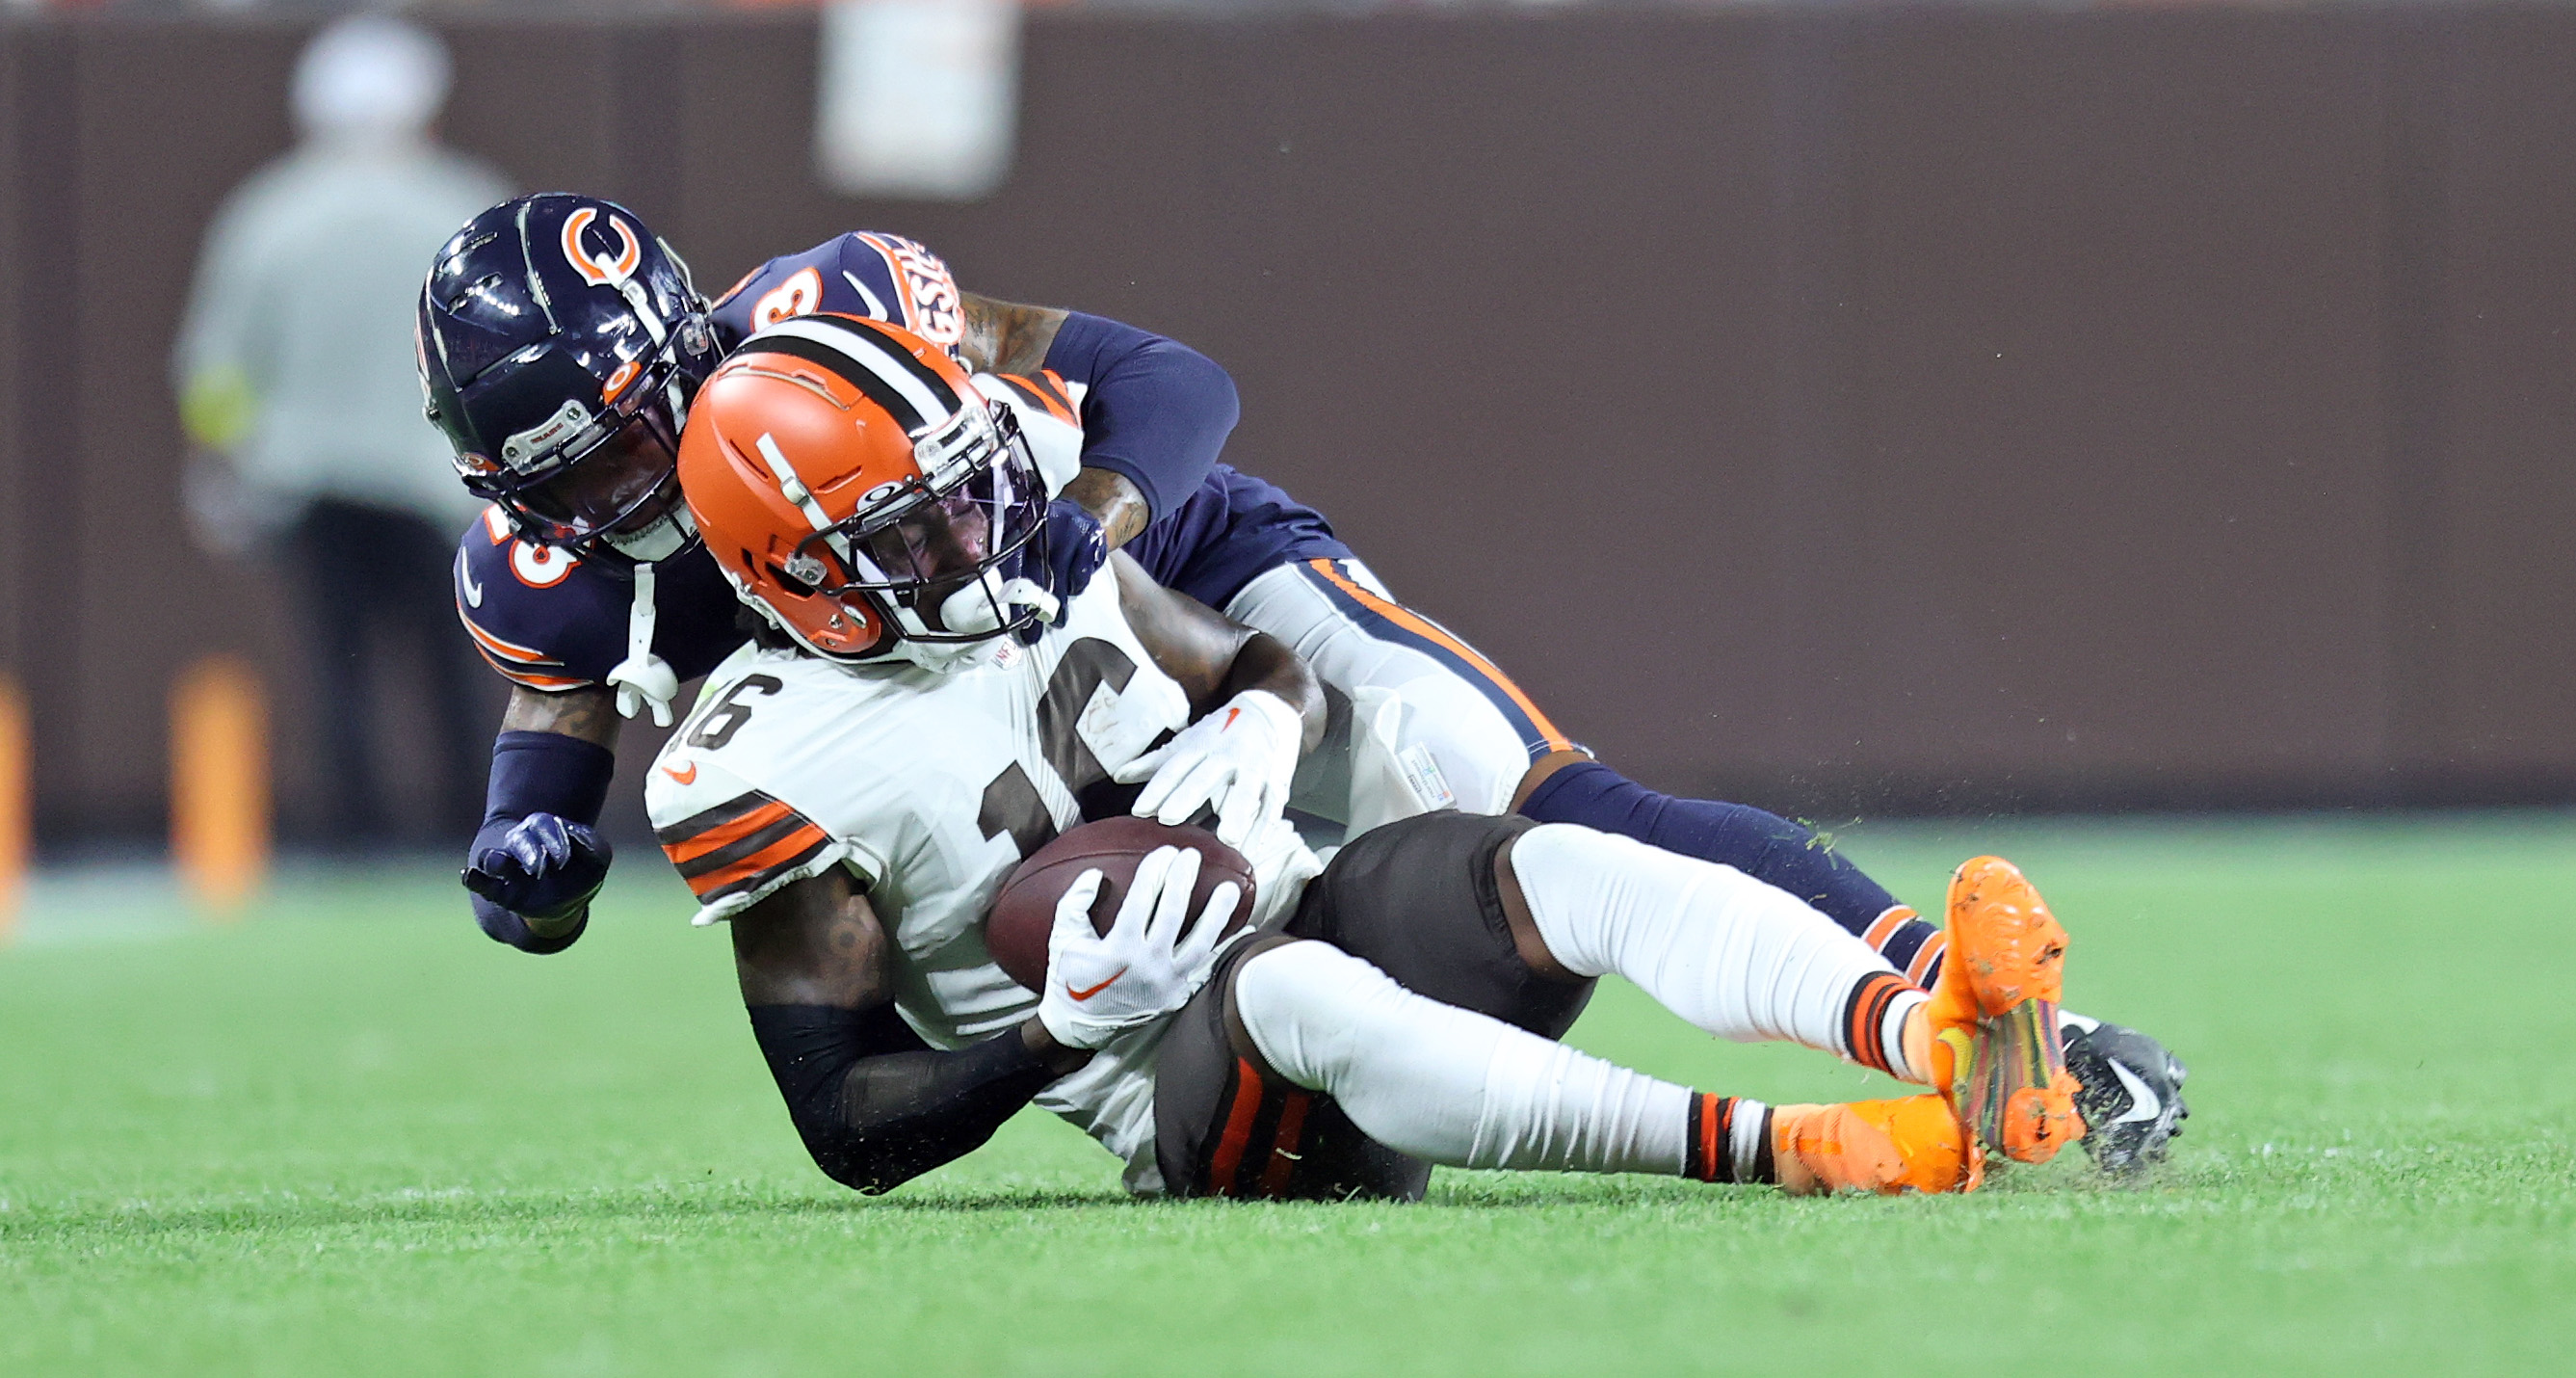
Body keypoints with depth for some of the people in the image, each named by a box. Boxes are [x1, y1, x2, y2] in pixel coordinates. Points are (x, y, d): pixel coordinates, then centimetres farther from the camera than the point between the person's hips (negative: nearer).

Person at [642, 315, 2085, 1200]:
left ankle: (1928, 1035, -53)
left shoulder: (1034, 555, 8)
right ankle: (1783, 1151, -56)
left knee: (1563, 870, -25)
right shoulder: (772, 779, -9)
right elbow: (852, 1128, -8)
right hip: (1188, 1094, -6)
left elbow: (1281, 668, 21)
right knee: (1294, 994, -41)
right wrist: (1063, 1029, -22)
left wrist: (1260, 729, -4)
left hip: (1316, 915, 6)